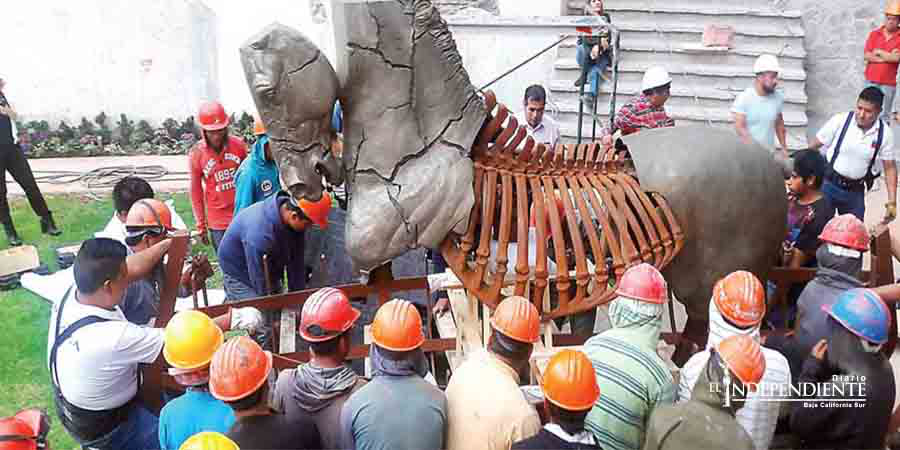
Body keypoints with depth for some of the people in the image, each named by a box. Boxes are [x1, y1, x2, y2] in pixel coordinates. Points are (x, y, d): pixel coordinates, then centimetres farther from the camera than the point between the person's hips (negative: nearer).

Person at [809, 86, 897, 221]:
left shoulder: (884, 133, -9)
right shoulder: (840, 120, -15)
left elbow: (890, 168, -2)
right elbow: (814, 146, -6)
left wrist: (892, 201, -5)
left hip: (855, 191, 2)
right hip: (828, 184, -2)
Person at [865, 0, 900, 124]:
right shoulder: (874, 34, 3)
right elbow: (866, 56, -6)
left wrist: (879, 52, -8)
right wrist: (888, 57, -11)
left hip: (888, 83, -1)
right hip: (871, 80, 1)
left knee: (885, 115, 2)